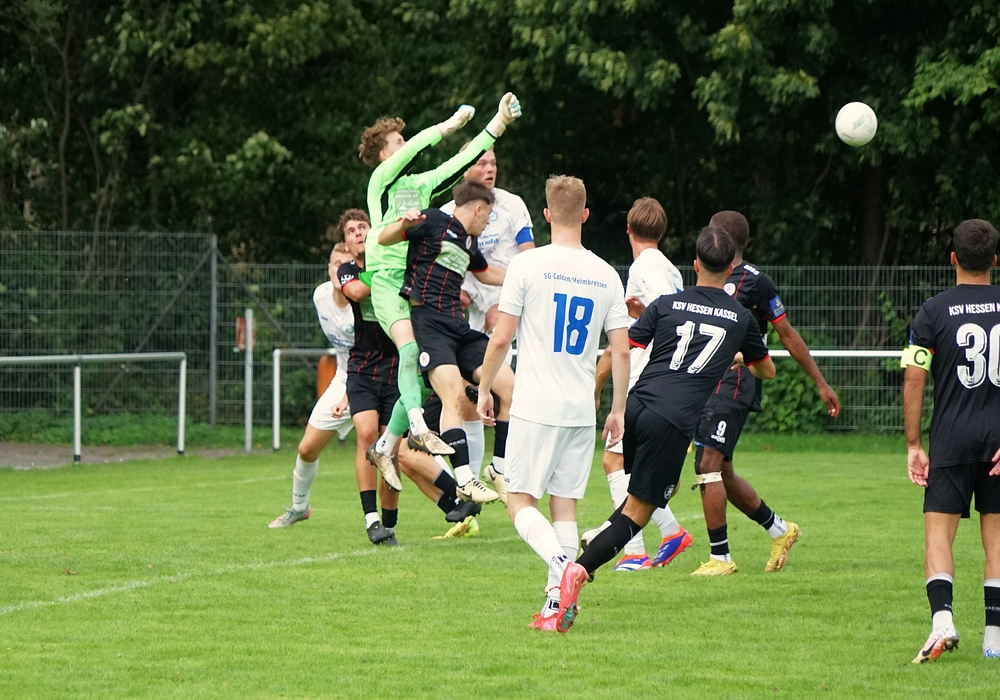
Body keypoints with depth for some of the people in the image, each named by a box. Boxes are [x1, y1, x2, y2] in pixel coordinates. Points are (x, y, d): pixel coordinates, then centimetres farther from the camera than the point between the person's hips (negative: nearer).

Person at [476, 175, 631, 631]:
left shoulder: (528, 265, -6)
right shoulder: (606, 276, 6)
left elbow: (501, 338, -7)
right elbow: (621, 350, 6)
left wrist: (485, 388, 7)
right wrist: (619, 410, 15)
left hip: (535, 406, -4)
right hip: (582, 410, 4)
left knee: (520, 500, 2)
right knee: (564, 504, 10)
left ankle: (562, 565, -24)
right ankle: (555, 604, 3)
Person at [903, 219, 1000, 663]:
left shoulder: (933, 312, -3)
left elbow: (913, 381, -5)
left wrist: (913, 445, 0)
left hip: (952, 442, -2)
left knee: (938, 533, -1)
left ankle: (942, 618, -22)